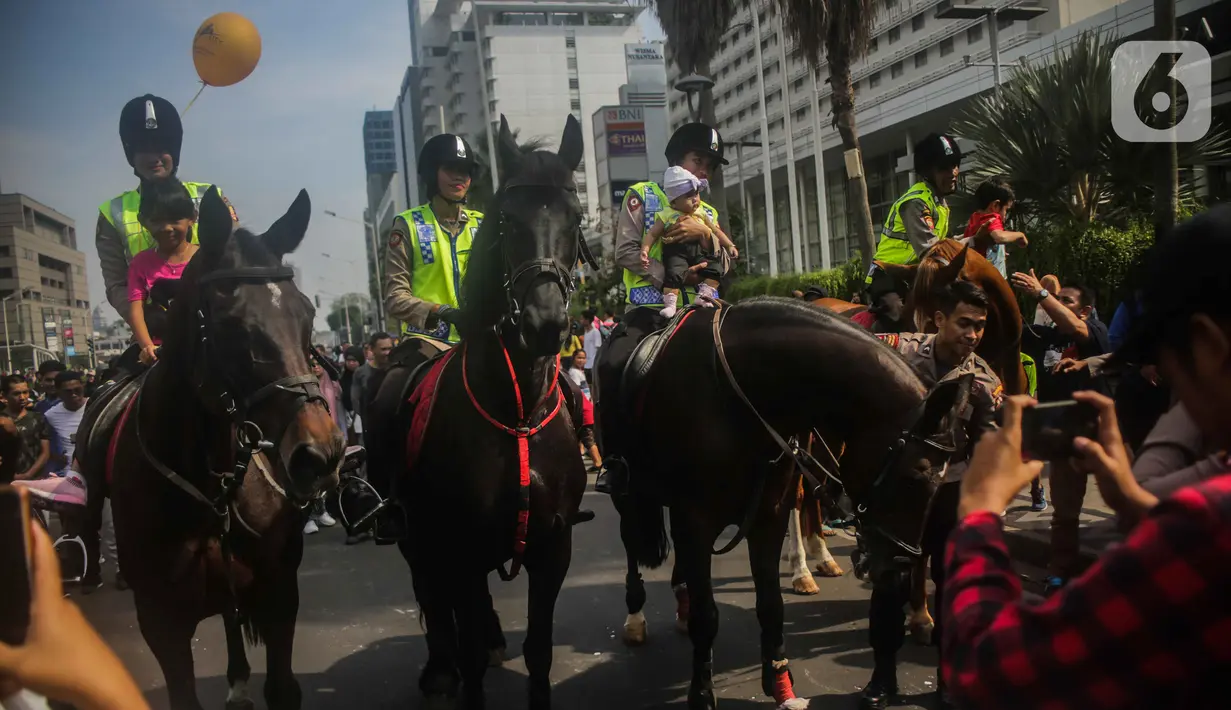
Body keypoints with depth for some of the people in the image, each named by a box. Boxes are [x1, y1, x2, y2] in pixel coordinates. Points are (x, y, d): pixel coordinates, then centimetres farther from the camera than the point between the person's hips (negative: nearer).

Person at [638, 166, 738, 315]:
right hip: (676, 251, -5)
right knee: (674, 274, -27)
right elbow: (652, 234, 4)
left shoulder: (701, 214, 17)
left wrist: (730, 245, 16)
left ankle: (704, 296, -1)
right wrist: (644, 251, -11)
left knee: (715, 269, -8)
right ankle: (669, 305, -23)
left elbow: (716, 231, 25)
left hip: (699, 251, 5)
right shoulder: (666, 215, 4)